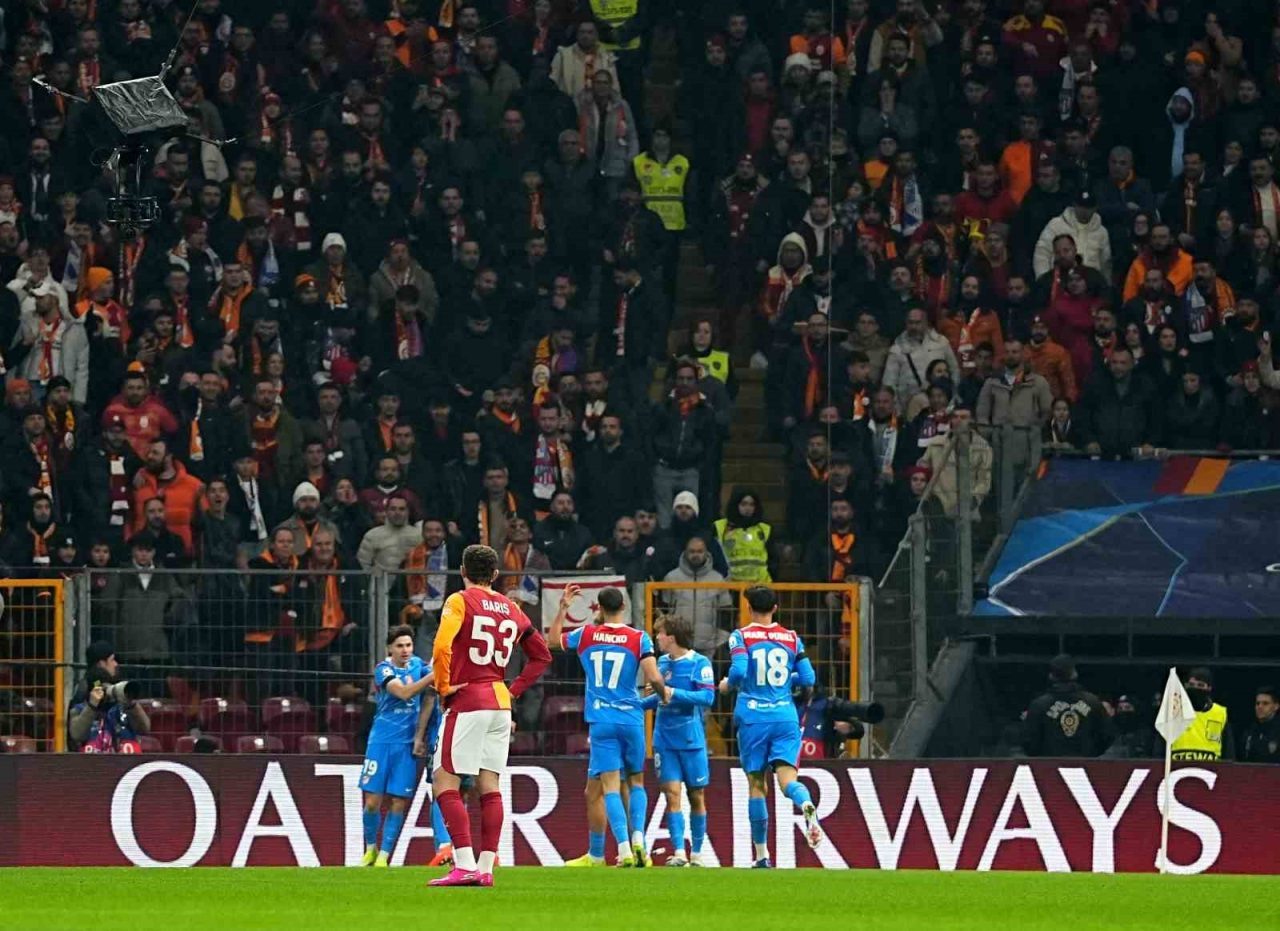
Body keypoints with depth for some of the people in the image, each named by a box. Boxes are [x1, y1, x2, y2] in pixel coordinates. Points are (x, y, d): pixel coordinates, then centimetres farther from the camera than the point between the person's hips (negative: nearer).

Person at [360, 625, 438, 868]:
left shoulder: (419, 666, 6)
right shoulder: (383, 670, -6)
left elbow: (428, 699, 6)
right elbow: (404, 693, -22)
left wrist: (419, 737, -1)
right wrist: (434, 675, -32)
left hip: (407, 743, 2)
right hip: (382, 740, -2)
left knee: (399, 803, -3)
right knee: (373, 801, -4)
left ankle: (383, 856, 3)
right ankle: (370, 849, 17)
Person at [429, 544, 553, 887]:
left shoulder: (460, 601, -7)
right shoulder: (512, 610, 12)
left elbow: (441, 647, -22)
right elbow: (542, 656, 20)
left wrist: (443, 687, -9)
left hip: (467, 702, -6)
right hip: (500, 704, 6)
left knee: (446, 782, -6)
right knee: (489, 786, 8)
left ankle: (465, 865, -18)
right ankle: (486, 868, 5)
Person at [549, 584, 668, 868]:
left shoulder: (586, 635, 3)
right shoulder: (639, 639, -3)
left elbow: (554, 640, 23)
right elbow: (653, 678, -11)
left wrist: (562, 608, 32)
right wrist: (664, 692, 10)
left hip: (601, 721, 0)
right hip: (631, 719, 0)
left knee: (610, 785, -4)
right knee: (636, 781, 14)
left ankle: (624, 848, -17)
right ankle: (638, 838, -4)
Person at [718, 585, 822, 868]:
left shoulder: (741, 636, -1)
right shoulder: (792, 638, 9)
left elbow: (739, 671, -16)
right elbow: (808, 679, 7)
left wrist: (727, 685, 6)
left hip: (753, 717, -2)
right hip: (785, 716, 2)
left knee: (757, 786, 8)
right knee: (787, 779, -6)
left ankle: (762, 855, 10)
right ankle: (806, 805, -43)